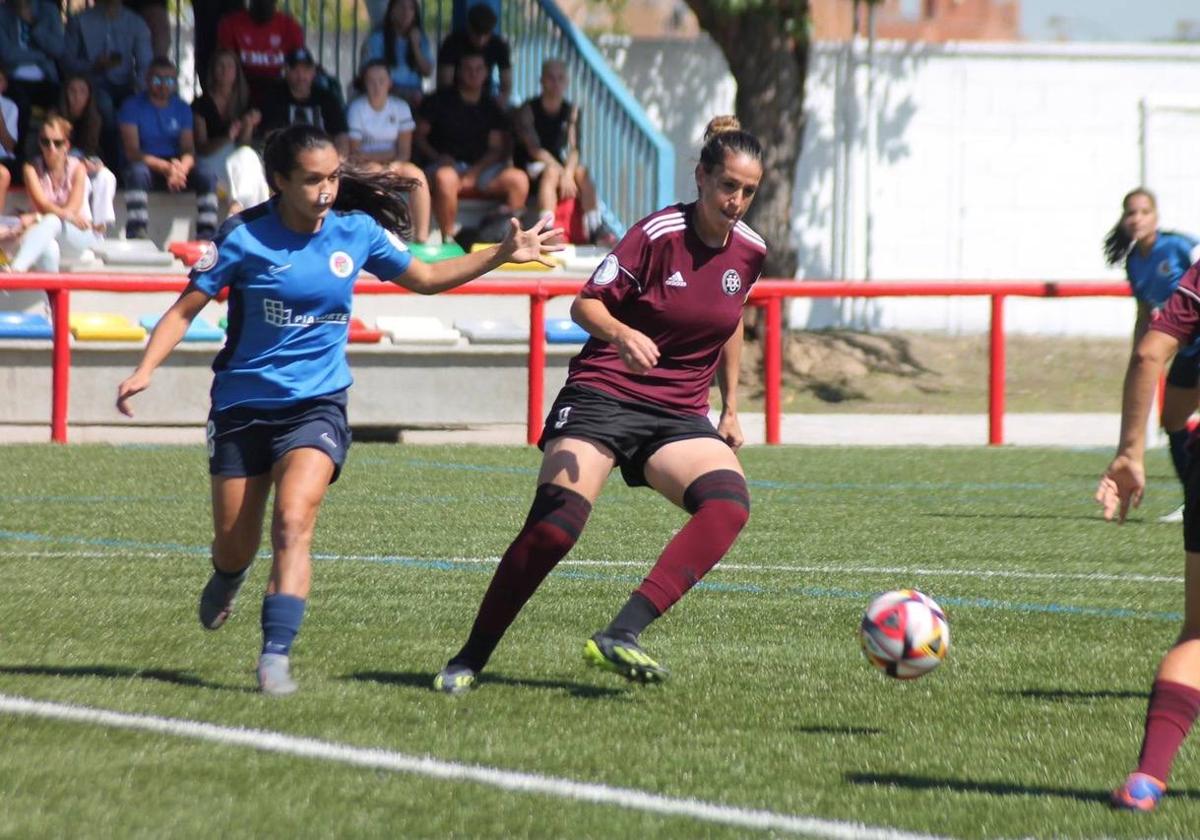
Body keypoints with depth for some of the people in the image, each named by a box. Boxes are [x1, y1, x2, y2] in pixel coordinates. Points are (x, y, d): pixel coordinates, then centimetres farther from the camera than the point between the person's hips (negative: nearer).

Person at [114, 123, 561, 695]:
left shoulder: (357, 232, -3)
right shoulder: (246, 237, -11)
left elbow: (426, 279, 14)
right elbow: (185, 309, -5)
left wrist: (503, 255, 5)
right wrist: (146, 370, -20)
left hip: (316, 405, 0)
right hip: (243, 404, 0)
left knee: (293, 520, -24)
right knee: (235, 545, 9)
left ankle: (275, 656, -26)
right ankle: (225, 584, 48)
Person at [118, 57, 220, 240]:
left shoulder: (182, 108, 10)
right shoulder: (133, 106, -2)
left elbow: (189, 149, 1)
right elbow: (131, 151, -12)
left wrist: (181, 168, -25)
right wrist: (165, 167, -27)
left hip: (175, 165, 4)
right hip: (148, 165, -3)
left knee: (207, 175, -26)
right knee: (138, 172, -39)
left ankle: (207, 236, -29)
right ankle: (135, 237, -47)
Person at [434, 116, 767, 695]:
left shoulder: (749, 252, 5)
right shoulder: (659, 234, -11)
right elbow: (586, 304, -11)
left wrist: (730, 406, 24)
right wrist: (621, 334, -31)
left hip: (679, 415, 5)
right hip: (603, 394, -5)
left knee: (729, 504, -25)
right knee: (555, 524, -23)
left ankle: (619, 638, -30)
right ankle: (469, 661, -6)